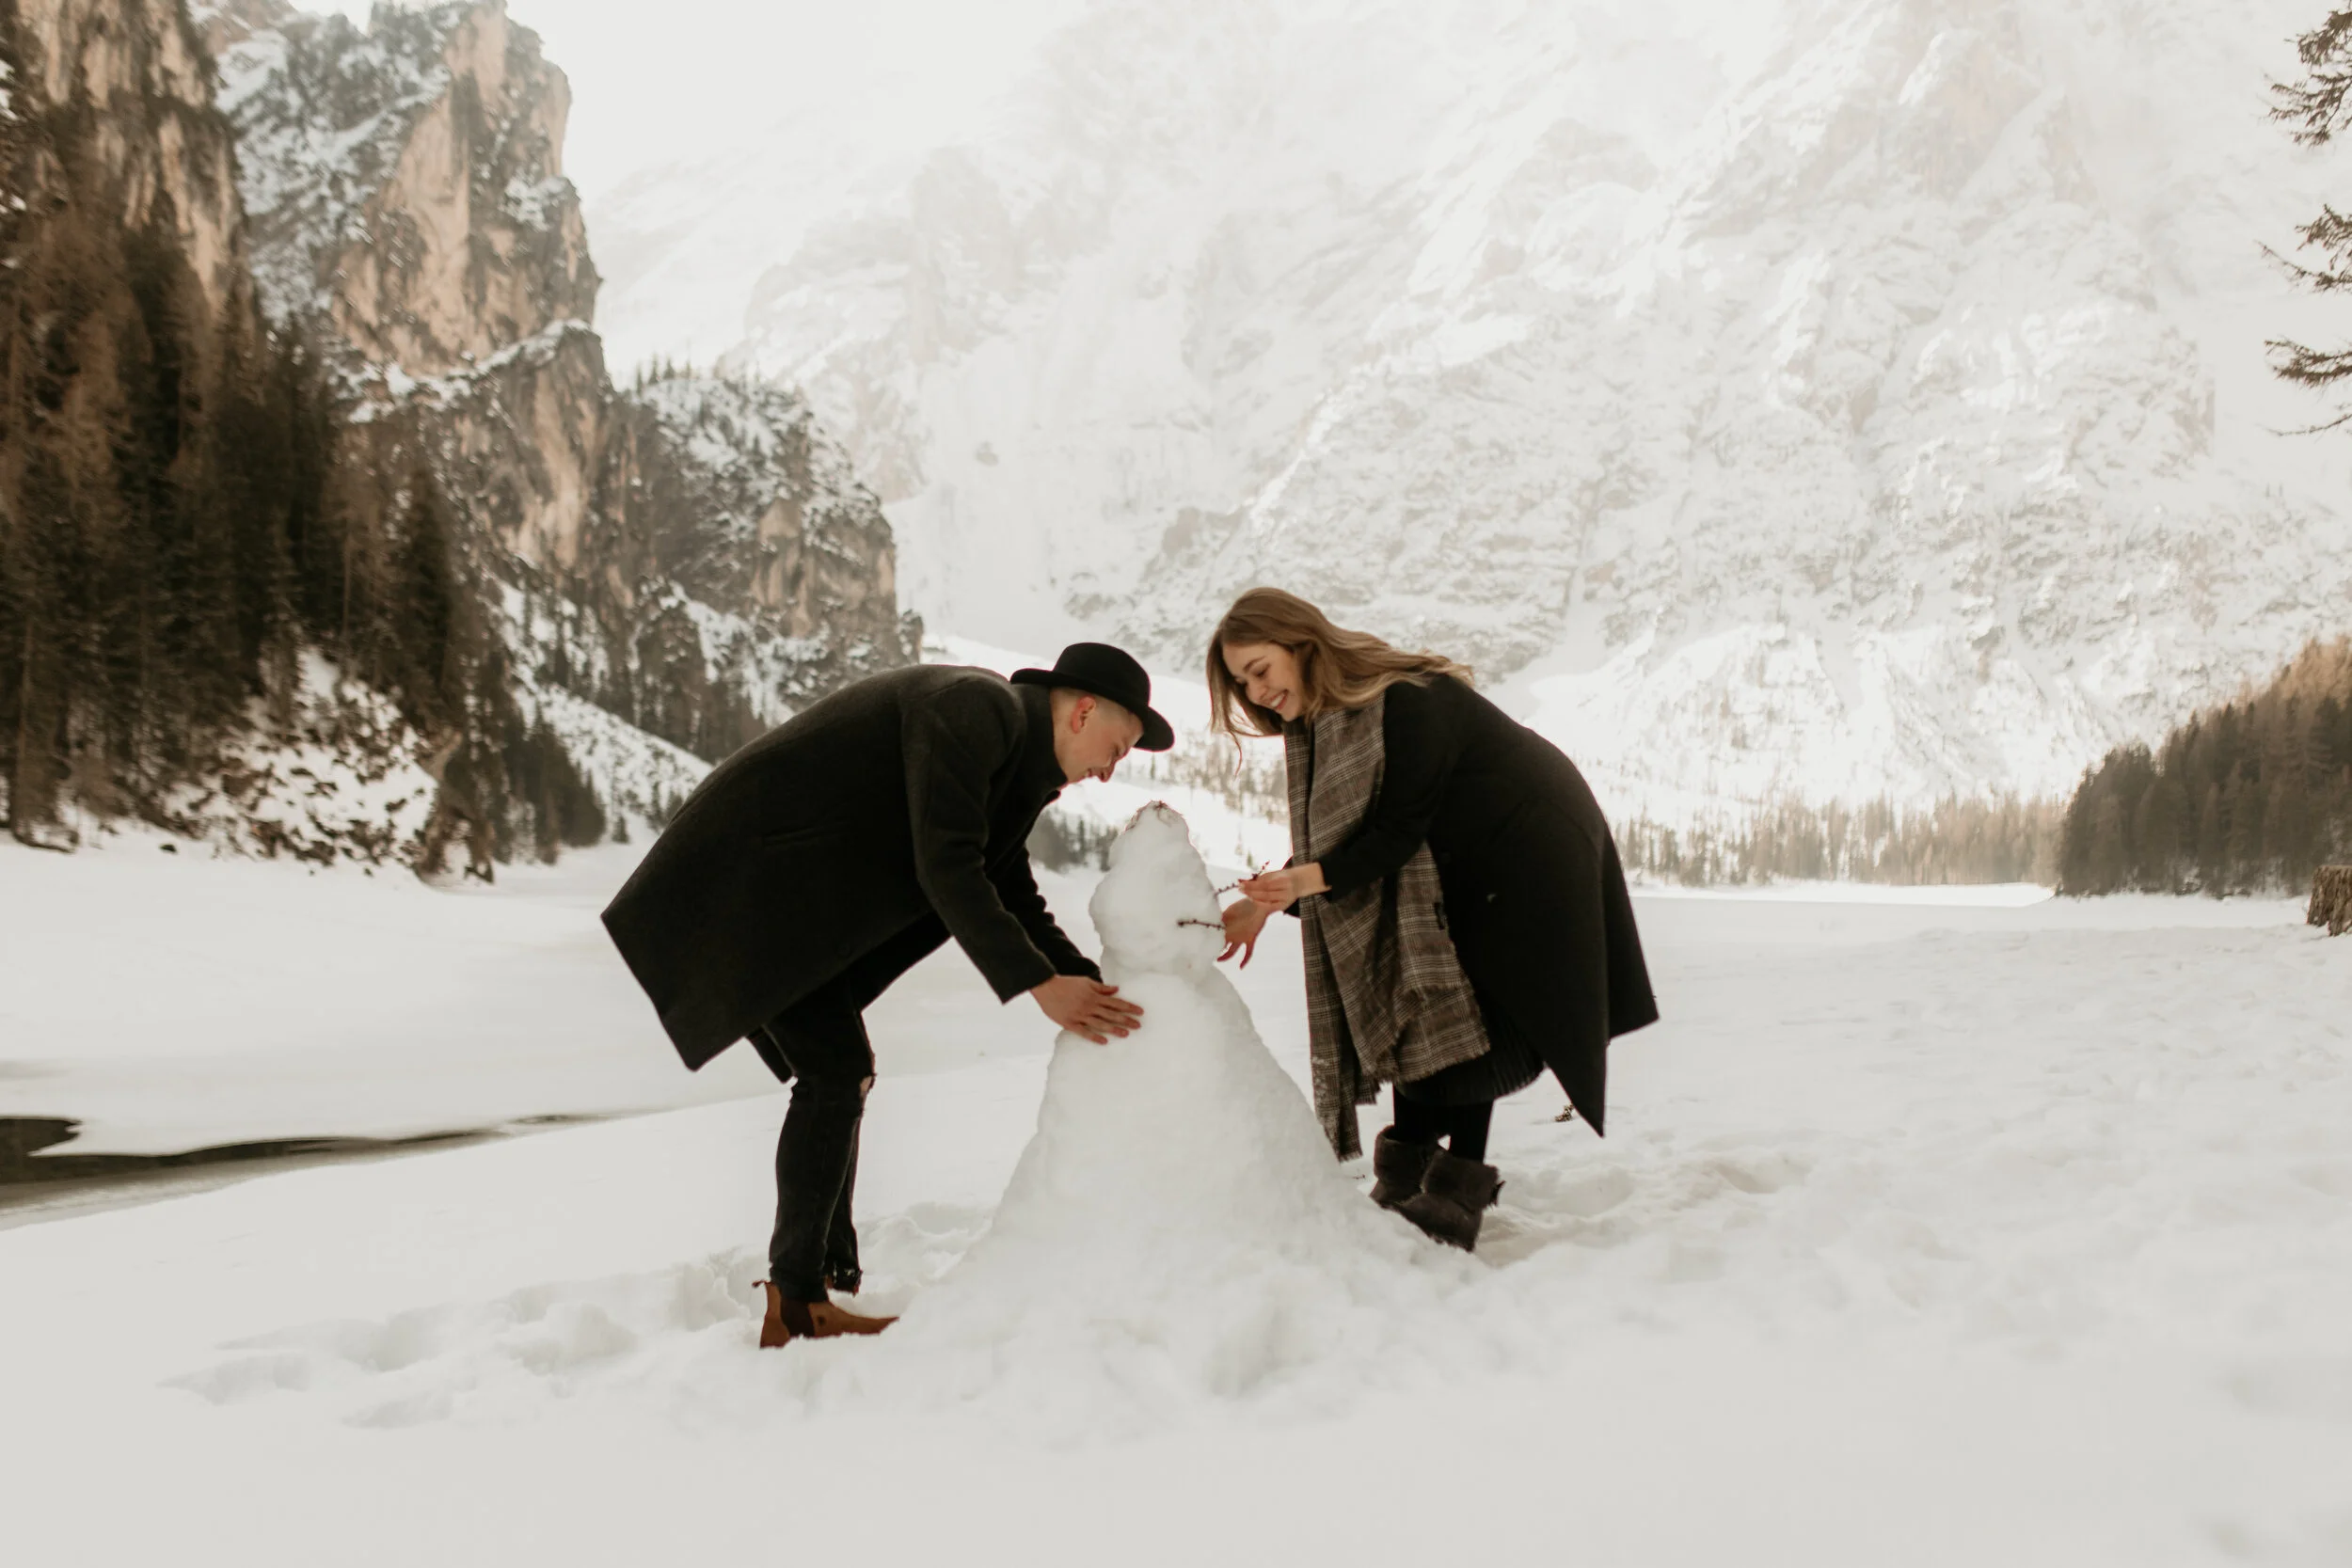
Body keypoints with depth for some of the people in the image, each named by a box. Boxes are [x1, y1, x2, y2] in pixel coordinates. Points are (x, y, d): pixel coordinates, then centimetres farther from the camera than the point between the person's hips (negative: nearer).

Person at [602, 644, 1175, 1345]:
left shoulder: (1013, 741, 13)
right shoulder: (973, 709, -19)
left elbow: (1012, 891, 17)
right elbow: (946, 870, -25)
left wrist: (1089, 983, 7)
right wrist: (1038, 983, -24)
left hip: (792, 894, 10)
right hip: (746, 884, -10)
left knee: (839, 1075, 11)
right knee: (836, 1071, -11)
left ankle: (830, 1286, 17)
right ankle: (797, 1307, -4)